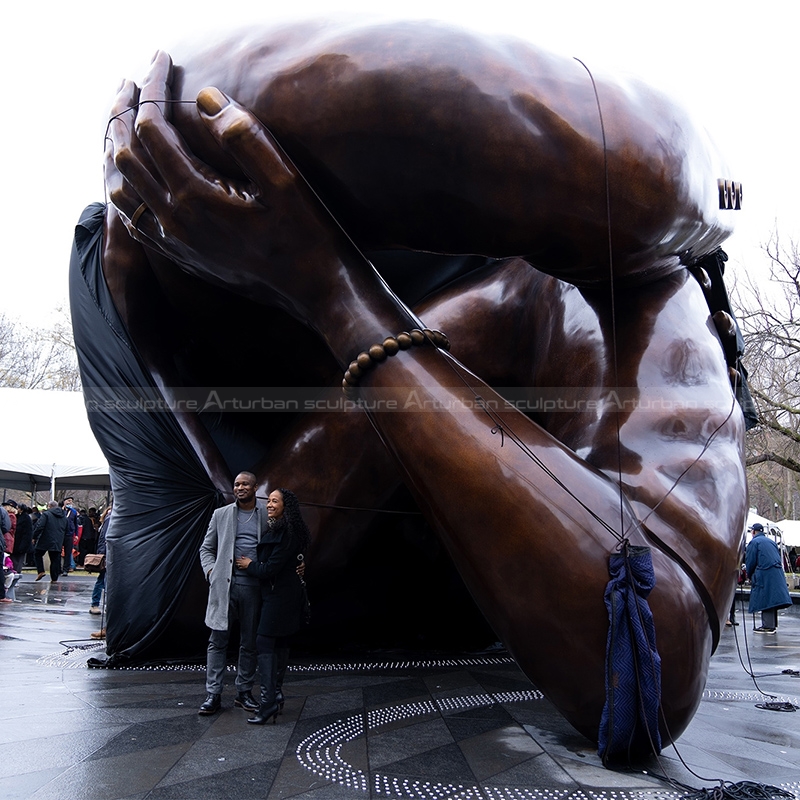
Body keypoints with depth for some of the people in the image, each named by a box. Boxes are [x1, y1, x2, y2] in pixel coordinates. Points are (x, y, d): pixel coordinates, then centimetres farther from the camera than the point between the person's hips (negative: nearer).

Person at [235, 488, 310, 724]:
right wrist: (255, 564, 13)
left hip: (278, 596, -10)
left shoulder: (286, 533, -18)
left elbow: (270, 569, -19)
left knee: (265, 644, -12)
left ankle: (268, 703, -15)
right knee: (279, 644, 13)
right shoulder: (278, 530, 13)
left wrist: (249, 565, -4)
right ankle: (276, 696, 21)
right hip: (284, 595, 10)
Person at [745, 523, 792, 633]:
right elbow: (779, 558, 23)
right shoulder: (771, 541, 21)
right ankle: (773, 624, 19)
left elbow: (750, 561, -5)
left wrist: (750, 576, 8)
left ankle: (768, 626, -6)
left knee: (765, 599, -5)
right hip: (778, 573, 7)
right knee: (772, 597, 13)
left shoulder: (754, 542, -2)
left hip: (764, 574, -7)